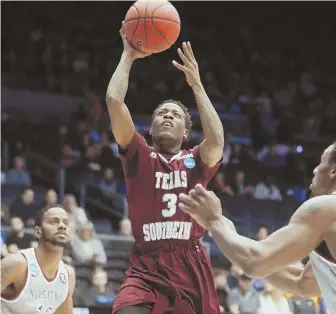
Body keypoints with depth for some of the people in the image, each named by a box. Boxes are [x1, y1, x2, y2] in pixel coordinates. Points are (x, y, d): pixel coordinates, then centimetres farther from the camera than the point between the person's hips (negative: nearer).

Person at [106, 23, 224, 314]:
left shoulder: (196, 162, 13)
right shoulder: (139, 157, 11)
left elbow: (216, 141, -11)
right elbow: (114, 100, -1)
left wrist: (196, 85, -4)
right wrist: (128, 56, 7)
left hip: (191, 269, 2)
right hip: (146, 270, -1)